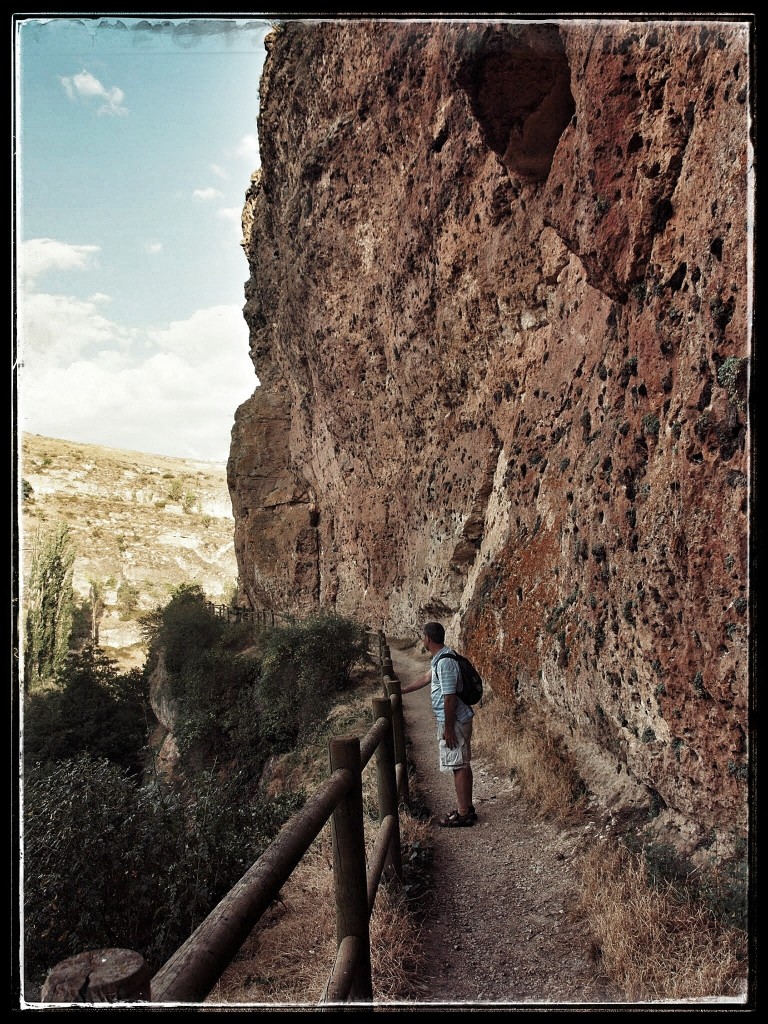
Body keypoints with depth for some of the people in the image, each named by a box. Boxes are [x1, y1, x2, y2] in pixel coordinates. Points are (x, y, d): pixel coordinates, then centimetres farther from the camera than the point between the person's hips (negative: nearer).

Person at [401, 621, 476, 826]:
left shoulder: (445, 662, -24)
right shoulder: (439, 658, 9)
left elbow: (450, 697, -24)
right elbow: (426, 678, 24)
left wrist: (448, 729, -20)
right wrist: (401, 691, 30)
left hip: (454, 721, -10)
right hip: (457, 719, 10)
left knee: (459, 766, -1)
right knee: (462, 765, 16)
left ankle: (463, 814, 8)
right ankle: (466, 808, 26)